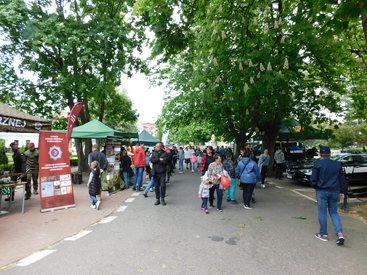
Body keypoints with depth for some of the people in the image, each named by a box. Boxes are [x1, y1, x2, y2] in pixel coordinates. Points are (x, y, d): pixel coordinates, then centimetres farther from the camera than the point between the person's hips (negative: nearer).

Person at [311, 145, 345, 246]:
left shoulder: (317, 164, -9)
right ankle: (340, 233, 3)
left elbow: (313, 180, -10)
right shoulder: (337, 164, 4)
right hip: (334, 192, 4)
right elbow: (342, 180, 10)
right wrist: (341, 192, 18)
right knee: (334, 212, 15)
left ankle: (323, 234, 15)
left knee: (322, 213, 6)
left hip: (322, 191, -4)